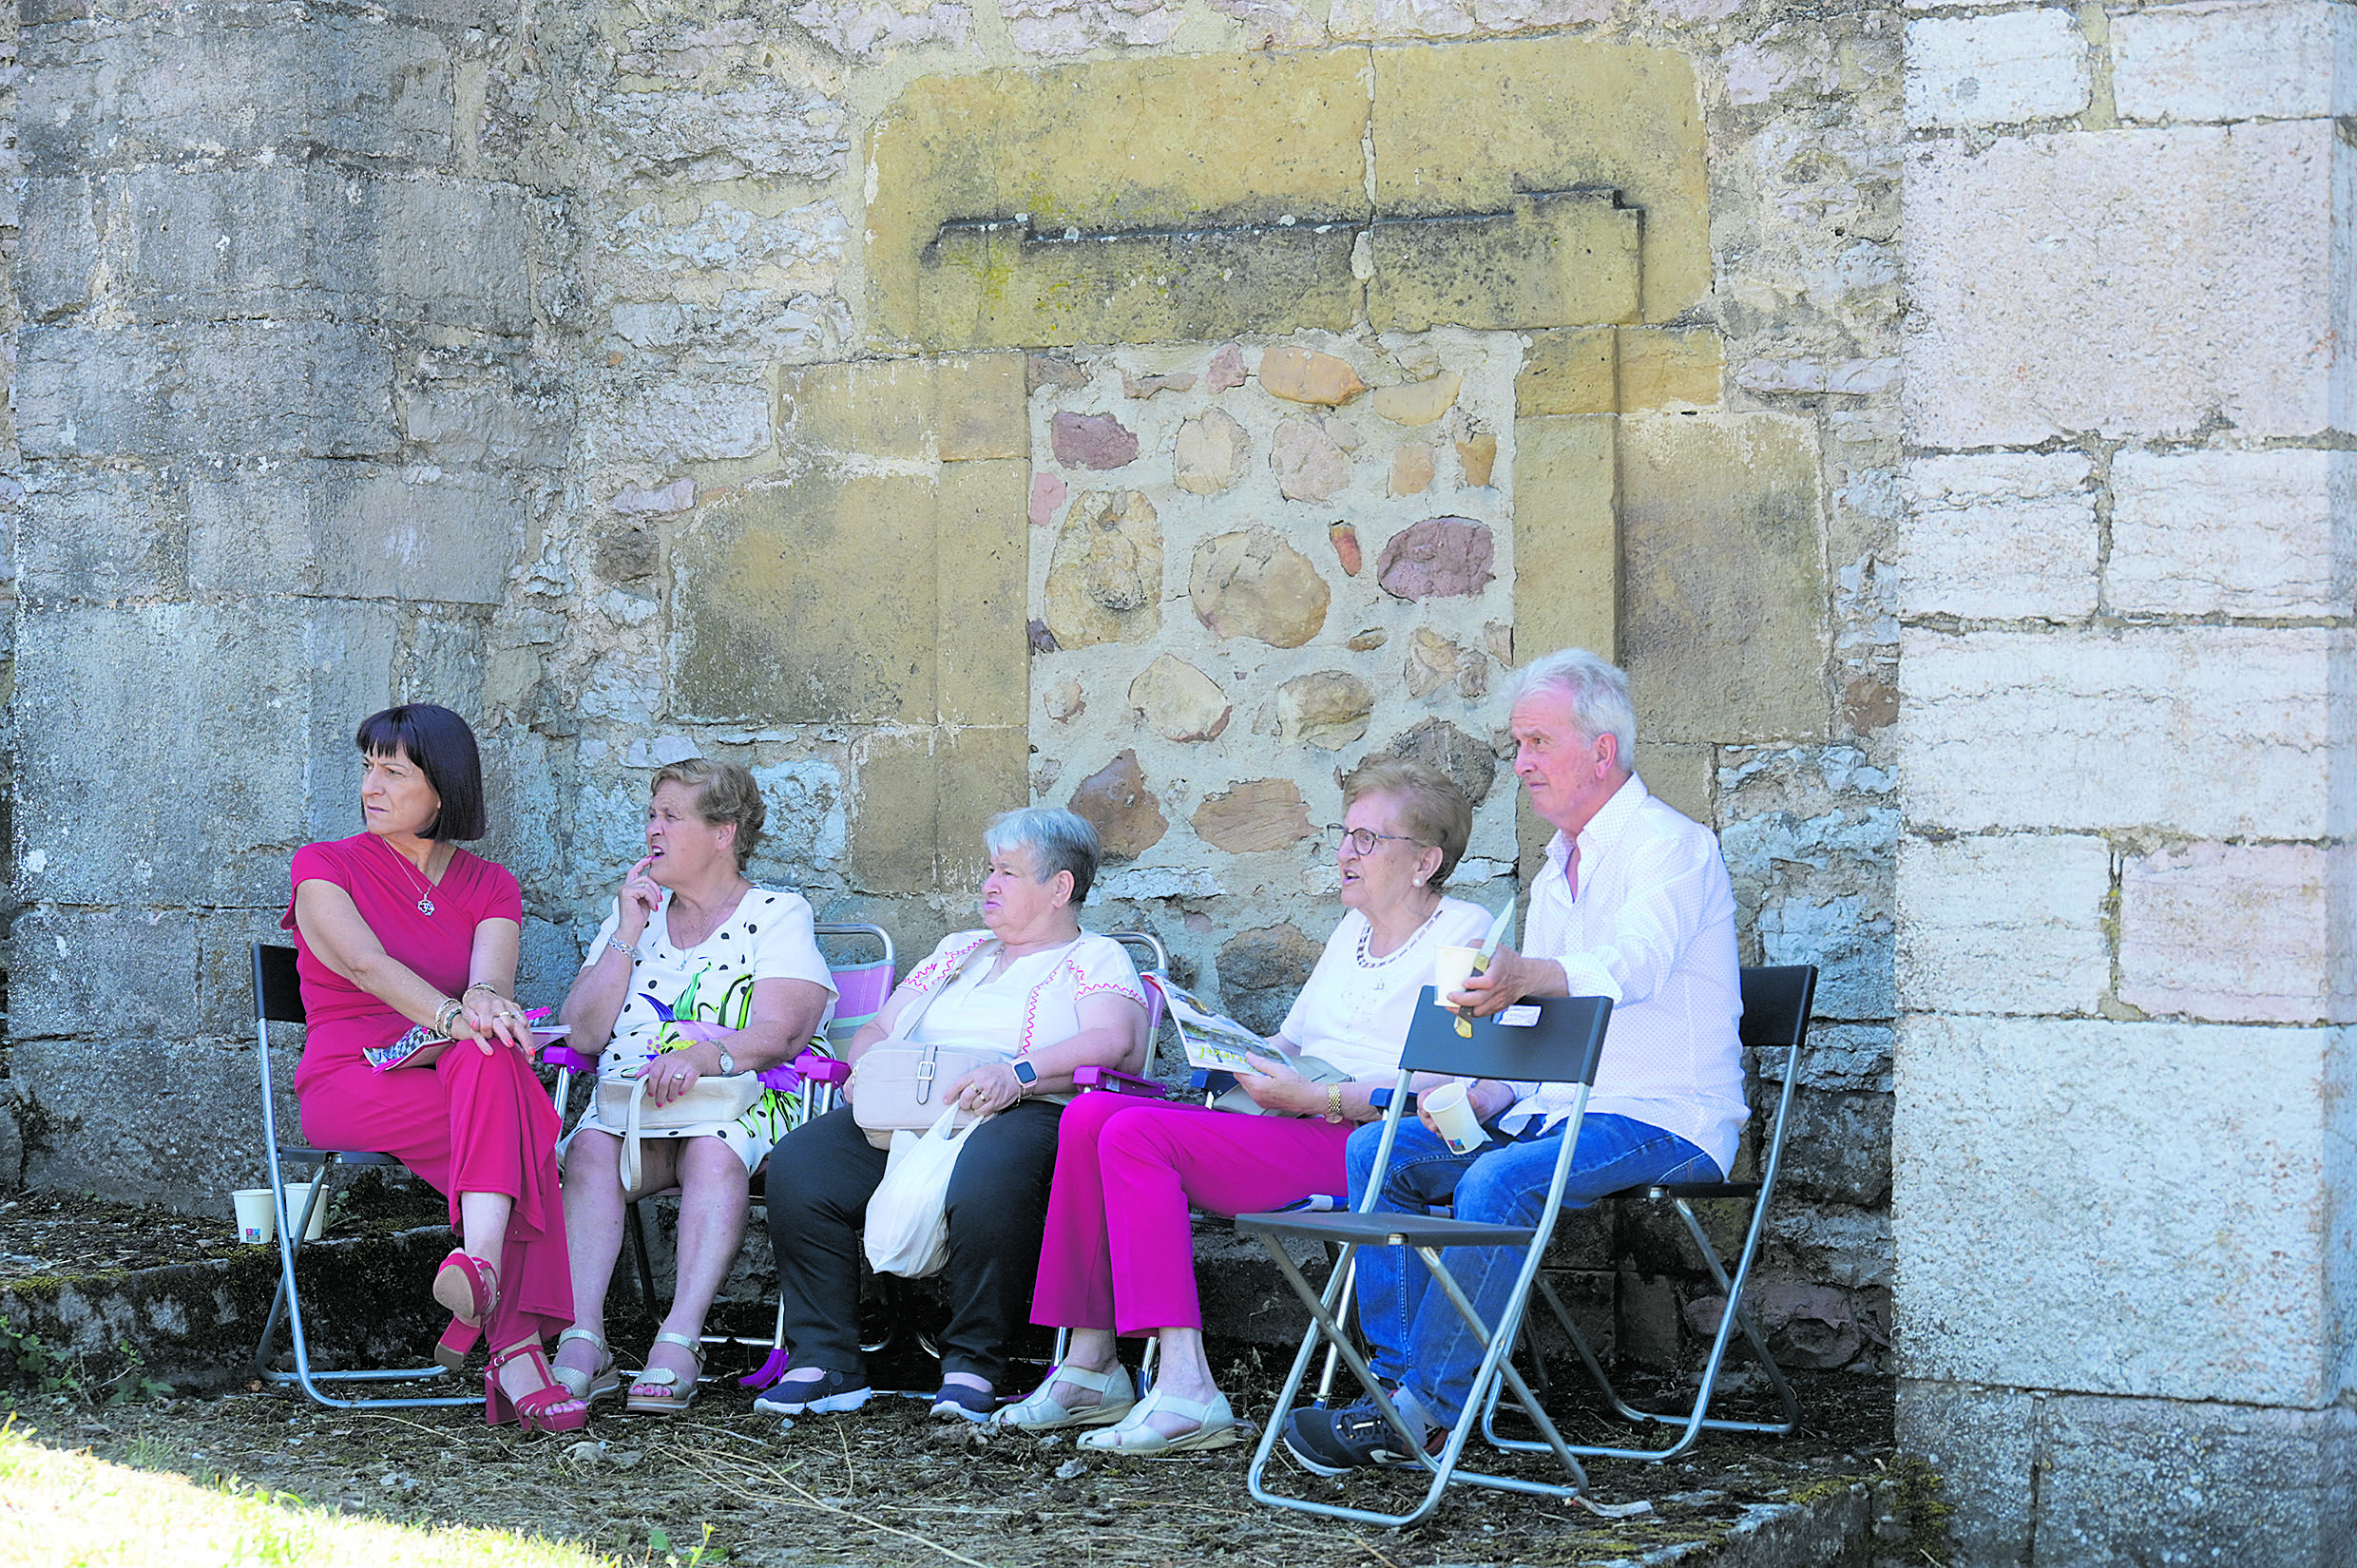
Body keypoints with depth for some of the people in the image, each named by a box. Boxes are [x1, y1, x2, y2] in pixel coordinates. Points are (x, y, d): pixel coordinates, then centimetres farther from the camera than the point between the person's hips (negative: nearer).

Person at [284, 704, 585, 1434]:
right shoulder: (324, 868, 4)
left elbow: (491, 976, -7)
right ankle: (516, 1351, -48)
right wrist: (451, 1018, -34)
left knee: (494, 1059, -37)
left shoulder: (488, 886, 14)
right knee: (524, 1124, -34)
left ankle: (479, 1264, -53)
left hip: (450, 1078, 3)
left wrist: (486, 1002, -33)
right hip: (347, 1081, -3)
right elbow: (366, 962, -16)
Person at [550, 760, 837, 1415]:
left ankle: (678, 1341, -45)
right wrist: (629, 935, 1)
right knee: (590, 1148, -30)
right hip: (629, 1100, 4)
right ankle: (581, 1343, -40)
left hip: (742, 1105, -3)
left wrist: (707, 1054, -30)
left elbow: (777, 1034, -10)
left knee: (714, 1153, -37)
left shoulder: (778, 914, 5)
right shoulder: (634, 911, 19)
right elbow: (584, 1034, 9)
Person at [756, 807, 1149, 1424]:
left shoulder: (1095, 958, 12)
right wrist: (868, 1069, 3)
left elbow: (1117, 1044, -8)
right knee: (798, 1163, -24)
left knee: (986, 1177, -43)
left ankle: (973, 1367, -30)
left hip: (1030, 1116, -5)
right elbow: (876, 1030, 28)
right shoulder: (958, 951, 32)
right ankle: (827, 1361, -21)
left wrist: (1019, 1074, -23)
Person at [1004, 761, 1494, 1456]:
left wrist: (1316, 1098, -20)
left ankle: (1186, 1389, -30)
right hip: (1296, 1131, 9)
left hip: (1367, 1146, -9)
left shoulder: (1464, 934, -3)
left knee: (1137, 1135, -24)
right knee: (1090, 1116, -8)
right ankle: (1090, 1364, -9)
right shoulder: (1353, 930, 25)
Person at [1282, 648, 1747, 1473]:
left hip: (1663, 1123, -9)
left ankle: (1426, 1411, -27)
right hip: (1555, 1112, 9)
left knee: (1500, 1182, -34)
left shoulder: (1671, 847, -9)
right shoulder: (1557, 871, 20)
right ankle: (1398, 1370, -13)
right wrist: (1485, 1095, 0)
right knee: (1379, 1150, -8)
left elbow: (1633, 964, -31)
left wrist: (1525, 974, -51)